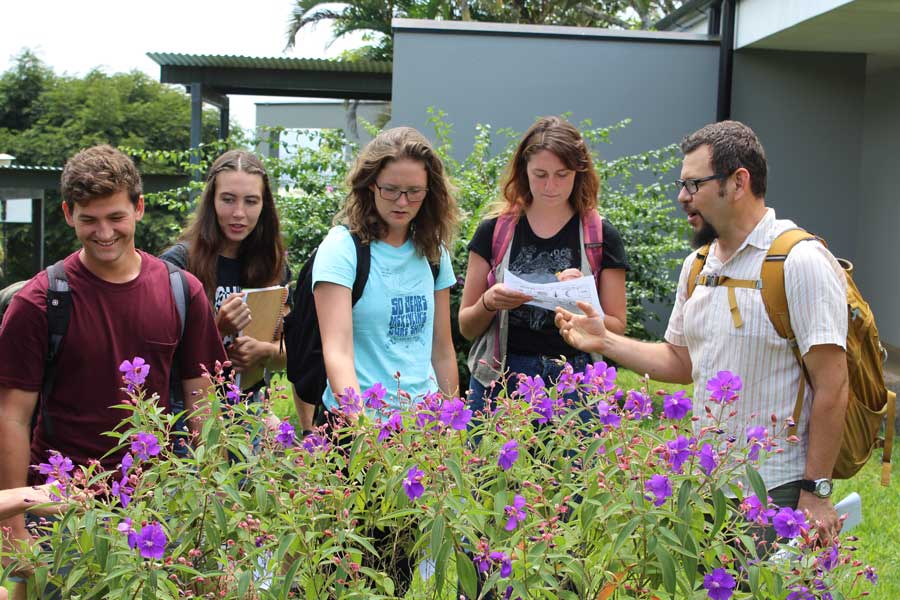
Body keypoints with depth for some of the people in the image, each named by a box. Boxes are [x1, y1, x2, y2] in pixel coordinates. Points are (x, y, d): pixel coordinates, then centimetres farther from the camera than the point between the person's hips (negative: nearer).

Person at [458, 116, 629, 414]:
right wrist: (489, 303, -14)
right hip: (498, 382, 1)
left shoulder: (601, 237, 2)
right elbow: (467, 327, 6)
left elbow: (616, 329, 4)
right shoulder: (494, 231, 3)